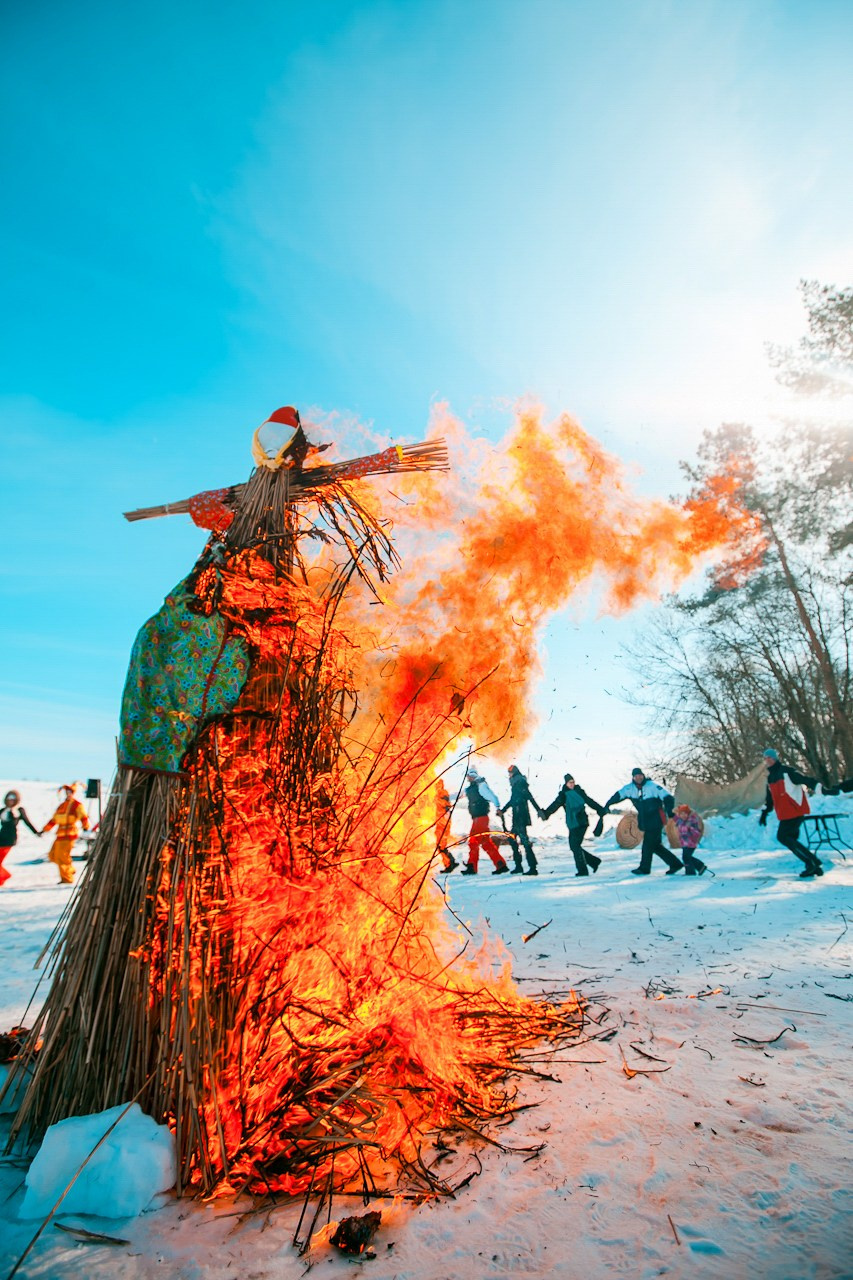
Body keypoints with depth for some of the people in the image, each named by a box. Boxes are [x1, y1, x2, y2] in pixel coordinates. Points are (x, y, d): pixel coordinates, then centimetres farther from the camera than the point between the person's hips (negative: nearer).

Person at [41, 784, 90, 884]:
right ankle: (70, 870, 23)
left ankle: (67, 878, 4)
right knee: (53, 855, 8)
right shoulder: (62, 806, 18)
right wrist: (44, 830, 25)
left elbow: (83, 816, -15)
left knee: (63, 856, -7)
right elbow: (54, 820, 25)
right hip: (60, 834, 8)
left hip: (70, 834, -8)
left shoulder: (77, 805, -4)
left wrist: (85, 827, -29)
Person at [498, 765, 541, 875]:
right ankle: (518, 866, 22)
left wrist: (538, 810, -27)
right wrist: (503, 810, 34)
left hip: (521, 817, -10)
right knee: (513, 839, 14)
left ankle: (533, 868, -11)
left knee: (524, 840, -12)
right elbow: (512, 800, 28)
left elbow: (530, 798, -20)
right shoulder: (515, 785, 17)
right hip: (516, 817, 10)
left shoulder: (521, 783, -10)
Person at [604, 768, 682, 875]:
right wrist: (607, 805, -16)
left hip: (655, 821, -6)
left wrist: (669, 811, -29)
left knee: (648, 844, -4)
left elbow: (667, 798, -16)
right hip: (645, 822, 6)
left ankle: (644, 868, 9)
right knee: (655, 845, 11)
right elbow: (618, 795, -5)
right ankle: (675, 863, 23)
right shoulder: (630, 788, 1)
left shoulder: (653, 786, -15)